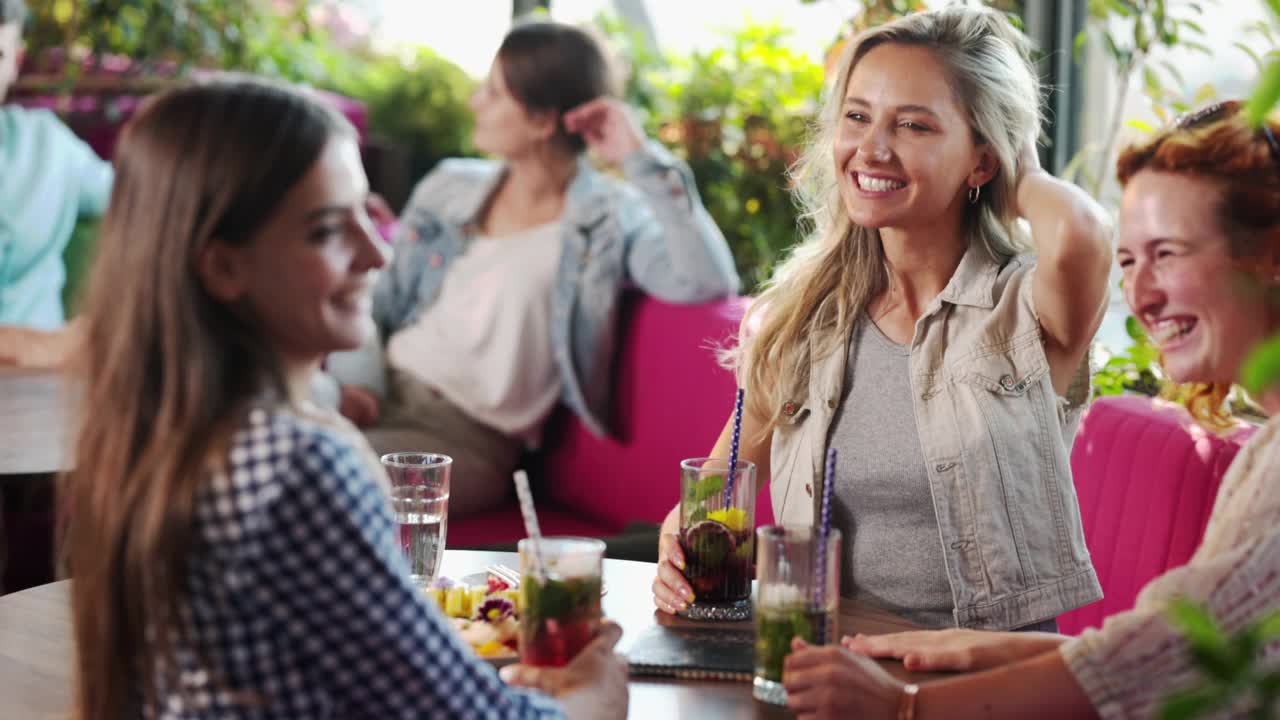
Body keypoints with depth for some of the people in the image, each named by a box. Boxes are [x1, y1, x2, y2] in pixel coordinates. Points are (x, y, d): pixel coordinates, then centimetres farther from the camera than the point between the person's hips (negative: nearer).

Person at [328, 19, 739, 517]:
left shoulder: (609, 217, -4)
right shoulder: (449, 188, 12)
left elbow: (709, 283, -21)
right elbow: (374, 306, 16)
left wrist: (642, 159, -19)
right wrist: (356, 381, -5)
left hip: (468, 440, -5)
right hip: (383, 398, 5)